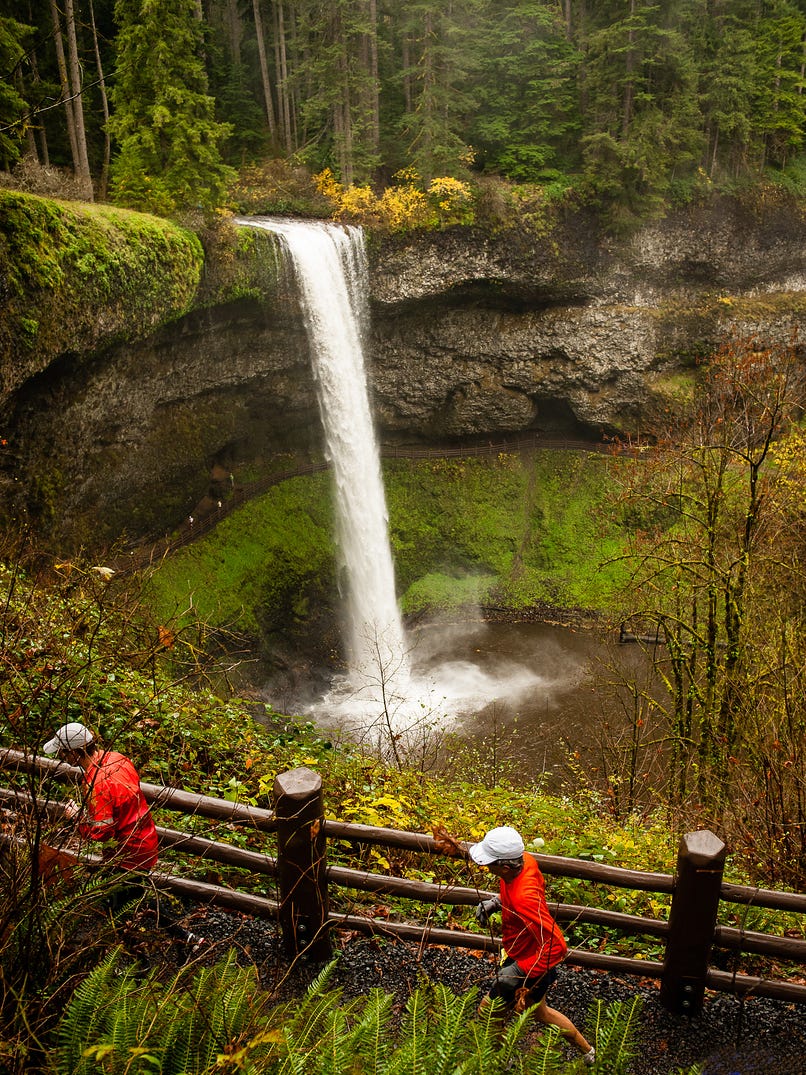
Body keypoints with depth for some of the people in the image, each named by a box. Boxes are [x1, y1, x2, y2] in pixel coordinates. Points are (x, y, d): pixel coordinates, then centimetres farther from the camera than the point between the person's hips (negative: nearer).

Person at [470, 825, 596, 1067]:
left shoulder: (523, 898, -41)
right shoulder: (525, 859, -18)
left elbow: (557, 946, -39)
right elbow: (539, 886, 6)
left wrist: (519, 972, -32)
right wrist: (495, 902, -3)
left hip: (530, 966, -9)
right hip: (532, 955, 9)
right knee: (539, 1012, 32)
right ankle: (587, 1051, 49)